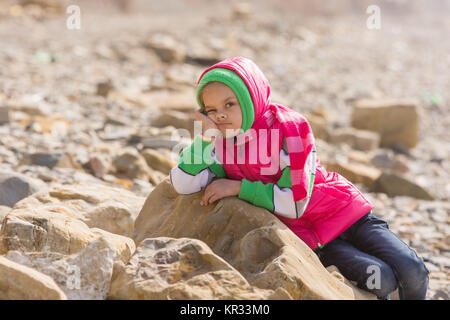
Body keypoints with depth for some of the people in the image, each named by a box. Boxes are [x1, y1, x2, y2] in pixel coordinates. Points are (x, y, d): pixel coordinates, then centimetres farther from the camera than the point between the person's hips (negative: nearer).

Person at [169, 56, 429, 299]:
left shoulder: (290, 127, -18)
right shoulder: (221, 145, -5)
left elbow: (295, 202, -22)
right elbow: (183, 184, -18)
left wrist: (238, 187, -19)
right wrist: (207, 135, -22)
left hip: (345, 211, -1)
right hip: (312, 237, 1)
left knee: (412, 272, -15)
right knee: (381, 279, -22)